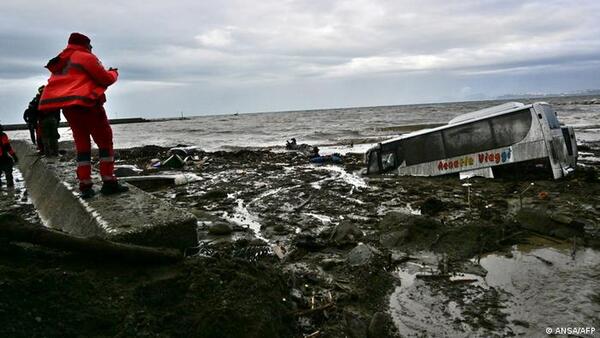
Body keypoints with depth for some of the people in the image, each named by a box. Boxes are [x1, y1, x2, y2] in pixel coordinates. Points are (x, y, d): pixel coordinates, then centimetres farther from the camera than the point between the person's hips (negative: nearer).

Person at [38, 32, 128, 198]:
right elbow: (106, 79, -4)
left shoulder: (60, 63, 22)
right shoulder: (86, 57, -2)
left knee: (82, 145, 9)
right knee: (105, 142, -3)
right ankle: (109, 183, -8)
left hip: (68, 107, 8)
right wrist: (114, 73, 17)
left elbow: (79, 81, 20)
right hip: (86, 105, -8)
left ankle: (85, 186, 3)